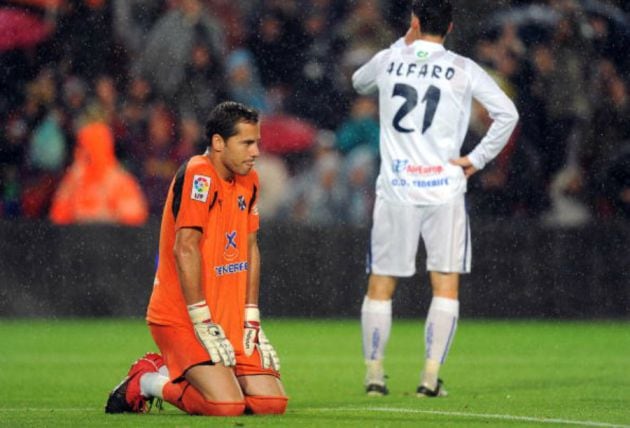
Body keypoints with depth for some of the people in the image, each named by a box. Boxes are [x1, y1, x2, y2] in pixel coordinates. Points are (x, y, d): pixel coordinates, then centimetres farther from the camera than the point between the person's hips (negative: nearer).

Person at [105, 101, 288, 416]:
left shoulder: (248, 180, 11)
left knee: (273, 403, -2)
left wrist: (251, 319, 8)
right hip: (181, 319, -9)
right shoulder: (198, 174, -16)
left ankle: (176, 372, 17)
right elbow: (185, 250, -21)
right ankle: (147, 382, 2)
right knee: (228, 405, -25)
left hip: (230, 320, 9)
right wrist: (203, 323, -21)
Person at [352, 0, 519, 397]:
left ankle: (374, 374, 9)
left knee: (380, 285, 10)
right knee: (446, 286, 4)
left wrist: (404, 44, 28)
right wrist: (478, 158, 0)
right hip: (444, 186, -1)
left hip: (394, 187, 1)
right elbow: (507, 113, -7)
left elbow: (359, 82, 28)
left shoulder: (389, 60, 4)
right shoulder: (462, 69, 0)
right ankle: (430, 376, -4)